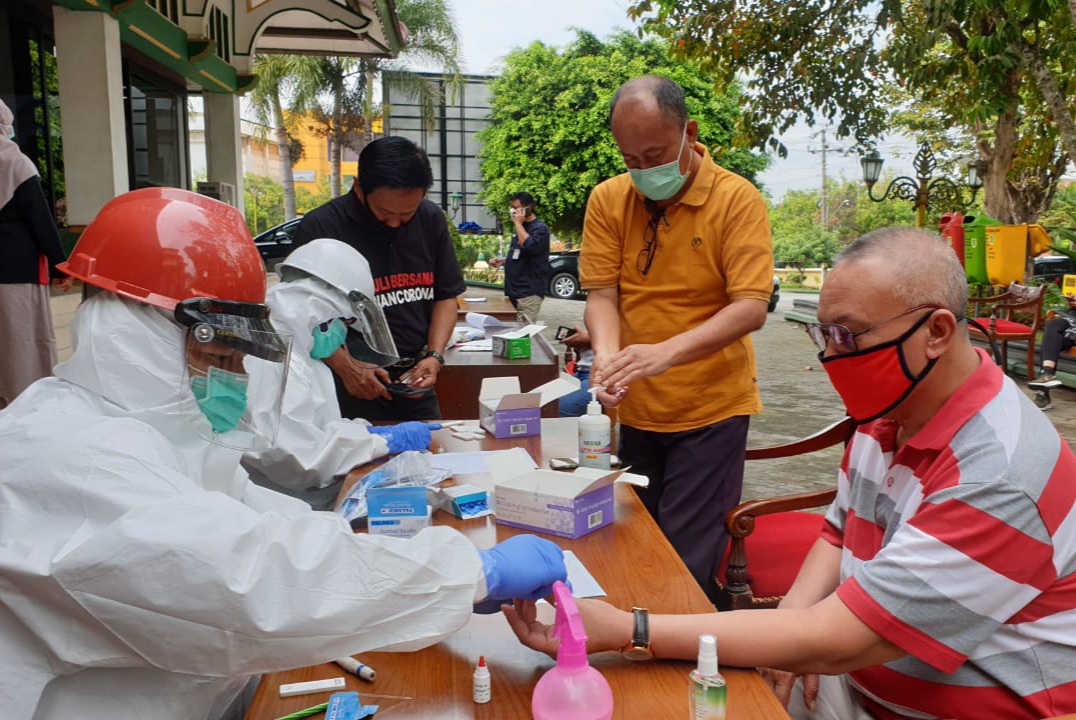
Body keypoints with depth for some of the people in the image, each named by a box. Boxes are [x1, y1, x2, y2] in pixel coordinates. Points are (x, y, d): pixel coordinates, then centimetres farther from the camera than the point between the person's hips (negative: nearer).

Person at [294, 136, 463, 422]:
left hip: (414, 383, 4)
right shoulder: (319, 228, -11)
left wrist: (435, 355, -6)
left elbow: (446, 295, 8)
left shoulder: (431, 219, 3)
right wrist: (346, 367, -21)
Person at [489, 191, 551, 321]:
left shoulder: (540, 228, -9)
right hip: (514, 290, 9)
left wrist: (518, 223, -17)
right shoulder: (520, 228, 18)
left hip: (529, 292, -9)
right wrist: (503, 261, 11)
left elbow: (530, 247, -28)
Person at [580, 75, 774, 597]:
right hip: (634, 409, 4)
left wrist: (667, 351, -32)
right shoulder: (607, 201, 1)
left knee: (691, 564, -1)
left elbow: (751, 308, -18)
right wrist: (608, 356, -24)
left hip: (710, 410, -4)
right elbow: (602, 294, -2)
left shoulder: (737, 199, -9)